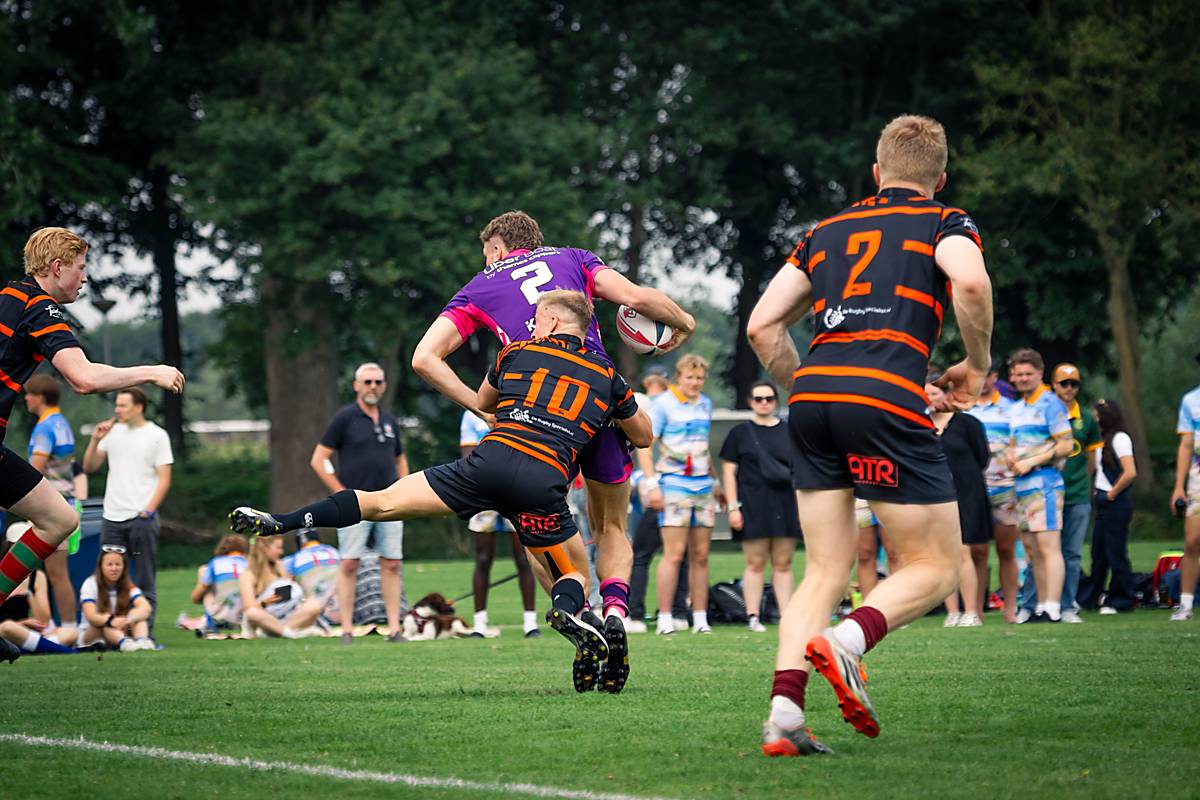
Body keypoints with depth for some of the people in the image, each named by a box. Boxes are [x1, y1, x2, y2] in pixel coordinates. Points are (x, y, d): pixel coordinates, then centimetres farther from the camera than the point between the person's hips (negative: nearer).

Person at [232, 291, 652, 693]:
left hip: (491, 460, 0)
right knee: (574, 576, 17)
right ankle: (568, 611, -19)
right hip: (544, 485, 0)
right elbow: (643, 437, 35)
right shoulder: (607, 376, 21)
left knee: (381, 503, 5)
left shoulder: (517, 353, 20)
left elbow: (482, 403, 39)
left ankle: (281, 522, -9)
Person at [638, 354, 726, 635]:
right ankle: (664, 619, -9)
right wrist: (652, 484, -14)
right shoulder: (664, 404, -4)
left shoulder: (705, 404, 14)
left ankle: (700, 619, 7)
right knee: (674, 554, -11)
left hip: (703, 485, 6)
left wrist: (715, 482, 25)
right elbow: (644, 445, -6)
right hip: (674, 483, -6)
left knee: (700, 556, 4)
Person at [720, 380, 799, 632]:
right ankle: (753, 617, -1)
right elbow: (729, 472, 3)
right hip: (753, 505, -2)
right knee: (755, 564, -3)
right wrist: (733, 507, -5)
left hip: (785, 505, 2)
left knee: (783, 564, 3)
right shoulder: (740, 433, 6)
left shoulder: (789, 432, 13)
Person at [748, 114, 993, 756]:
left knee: (825, 571, 11)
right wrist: (975, 367, 4)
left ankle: (784, 711, -7)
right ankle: (848, 640, -22)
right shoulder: (945, 223, 13)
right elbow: (970, 282, -10)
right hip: (886, 397, -5)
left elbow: (762, 326, 18)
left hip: (813, 395, 5)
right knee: (934, 568, 5)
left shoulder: (825, 232, 26)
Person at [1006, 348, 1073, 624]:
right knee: (1031, 550, 10)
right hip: (1021, 487, 9)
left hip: (1044, 484, -9)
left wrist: (1030, 462, -14)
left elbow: (1066, 445, -11)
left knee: (1048, 547, -12)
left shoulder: (1050, 403, -6)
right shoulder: (1016, 408, 20)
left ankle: (1053, 609, -15)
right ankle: (1041, 608, 14)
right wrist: (1010, 455, 7)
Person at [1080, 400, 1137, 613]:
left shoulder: (1119, 438, -11)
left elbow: (1131, 473, -20)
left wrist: (1112, 494, -12)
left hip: (1116, 503, -9)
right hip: (1103, 502, 9)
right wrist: (1099, 492, 10)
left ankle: (1121, 601, 5)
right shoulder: (1104, 440, 15)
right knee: (1098, 553, 12)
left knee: (1115, 552, -3)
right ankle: (1091, 598, 17)